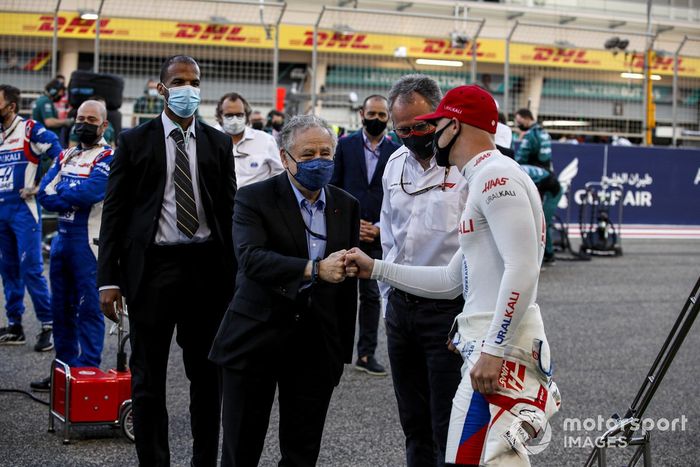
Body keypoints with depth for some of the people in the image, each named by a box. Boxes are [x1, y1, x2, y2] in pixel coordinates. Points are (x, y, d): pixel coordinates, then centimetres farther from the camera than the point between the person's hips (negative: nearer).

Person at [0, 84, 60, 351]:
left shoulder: (30, 130, -8)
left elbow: (60, 157, -13)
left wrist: (40, 187, -10)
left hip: (23, 209, -7)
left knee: (30, 269, -9)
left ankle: (48, 325, -3)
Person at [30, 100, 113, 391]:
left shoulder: (108, 158, -7)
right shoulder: (66, 156, 16)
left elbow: (91, 191, -21)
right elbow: (44, 193, 6)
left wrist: (60, 191, -4)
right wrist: (75, 200, -11)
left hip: (89, 241, -8)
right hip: (62, 237, 8)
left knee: (88, 309, -4)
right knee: (60, 307, 13)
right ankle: (64, 369, 22)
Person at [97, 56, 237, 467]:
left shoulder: (218, 143, 8)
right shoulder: (135, 141, 1)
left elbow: (229, 209, 9)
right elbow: (114, 212, 0)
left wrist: (233, 273, 5)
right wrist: (108, 279, -7)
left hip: (206, 267, 2)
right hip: (153, 266, -2)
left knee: (207, 373, 11)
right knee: (148, 378, 4)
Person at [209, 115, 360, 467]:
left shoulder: (346, 207, 6)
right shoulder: (254, 199, -7)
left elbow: (347, 282, 11)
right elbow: (251, 258, -24)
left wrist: (344, 350, 11)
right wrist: (315, 270, -36)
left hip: (317, 346, 3)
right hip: (256, 341, -3)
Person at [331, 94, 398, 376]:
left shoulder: (396, 152, 4)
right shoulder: (346, 145, 5)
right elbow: (334, 186, 4)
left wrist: (379, 227, -6)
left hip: (378, 236, 1)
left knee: (371, 296, 6)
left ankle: (366, 354, 13)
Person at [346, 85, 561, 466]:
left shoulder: (495, 174, -10)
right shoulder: (483, 180, 22)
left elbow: (522, 269, -22)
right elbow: (451, 279, 26)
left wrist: (493, 350, -23)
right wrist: (375, 269, 24)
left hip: (502, 349, -10)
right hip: (489, 346, 10)